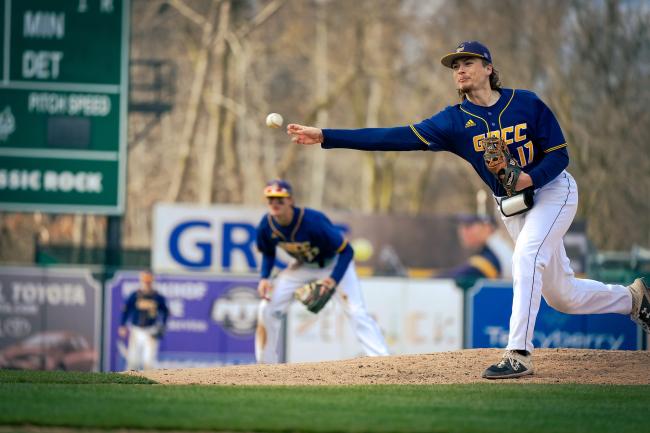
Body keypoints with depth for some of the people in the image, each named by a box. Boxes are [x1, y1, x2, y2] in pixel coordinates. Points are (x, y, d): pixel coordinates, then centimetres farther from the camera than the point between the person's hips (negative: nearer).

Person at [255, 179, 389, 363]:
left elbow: (346, 251, -29)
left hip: (333, 263, -5)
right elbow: (268, 253, 3)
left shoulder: (313, 221, -36)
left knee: (356, 312, -21)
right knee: (267, 309, -4)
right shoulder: (266, 226, -20)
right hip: (302, 265, 5)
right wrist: (264, 278, -15)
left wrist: (334, 279, -42)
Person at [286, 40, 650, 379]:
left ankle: (520, 354, -29)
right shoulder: (455, 121, -9)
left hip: (552, 189, -4)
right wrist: (325, 137, -27)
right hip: (511, 207, 4)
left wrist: (530, 178, -31)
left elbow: (559, 154, -10)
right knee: (561, 296, 9)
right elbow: (397, 138, -18)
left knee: (526, 257, -30)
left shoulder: (526, 103, -14)